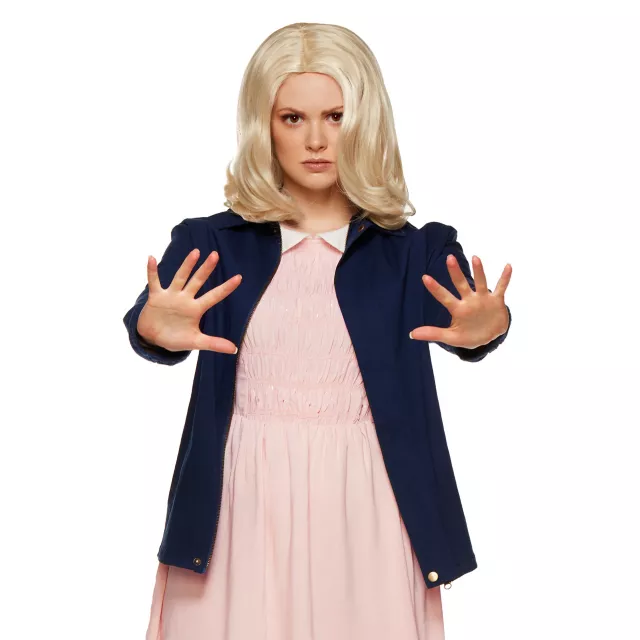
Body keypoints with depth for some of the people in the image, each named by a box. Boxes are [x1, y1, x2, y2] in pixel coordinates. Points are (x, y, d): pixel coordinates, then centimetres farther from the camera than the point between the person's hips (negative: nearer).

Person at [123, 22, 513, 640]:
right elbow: (157, 326, -17)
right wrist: (154, 329, -41)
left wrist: (486, 328, -42)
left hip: (363, 507, 0)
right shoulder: (209, 244, 0)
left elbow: (457, 327, -18)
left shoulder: (416, 252, -1)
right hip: (242, 508, 0)